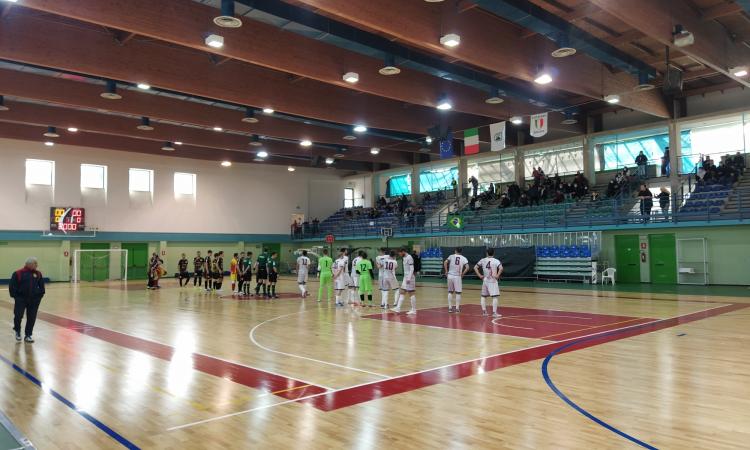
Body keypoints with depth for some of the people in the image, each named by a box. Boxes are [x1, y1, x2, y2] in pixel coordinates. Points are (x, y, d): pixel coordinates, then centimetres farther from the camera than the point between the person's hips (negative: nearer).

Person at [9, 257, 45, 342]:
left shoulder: (38, 274, 6)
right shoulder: (18, 273, -8)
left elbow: (41, 286, 14)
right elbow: (12, 286, -5)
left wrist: (40, 295, 6)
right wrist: (15, 296, -8)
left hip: (34, 300, 3)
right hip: (21, 299, -3)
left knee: (31, 318, 5)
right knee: (18, 316, -2)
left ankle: (28, 335, 18)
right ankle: (17, 331, 27)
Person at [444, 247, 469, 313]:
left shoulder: (451, 256, 4)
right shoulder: (464, 258, 3)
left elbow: (445, 263, -9)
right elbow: (467, 267, -9)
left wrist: (446, 271, -1)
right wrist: (462, 274, 1)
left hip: (450, 275, 1)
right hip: (458, 276, -1)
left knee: (450, 292, 12)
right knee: (458, 293, 7)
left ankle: (450, 308, 13)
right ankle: (457, 308, 6)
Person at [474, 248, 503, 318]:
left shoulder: (483, 260, 5)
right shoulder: (496, 261, -7)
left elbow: (475, 267, 5)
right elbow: (501, 268, -23)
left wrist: (479, 275, 7)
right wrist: (497, 276, -13)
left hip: (485, 280, 4)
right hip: (493, 281, -4)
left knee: (483, 296, 17)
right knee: (495, 297, -3)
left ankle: (484, 311, 17)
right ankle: (494, 313, -8)